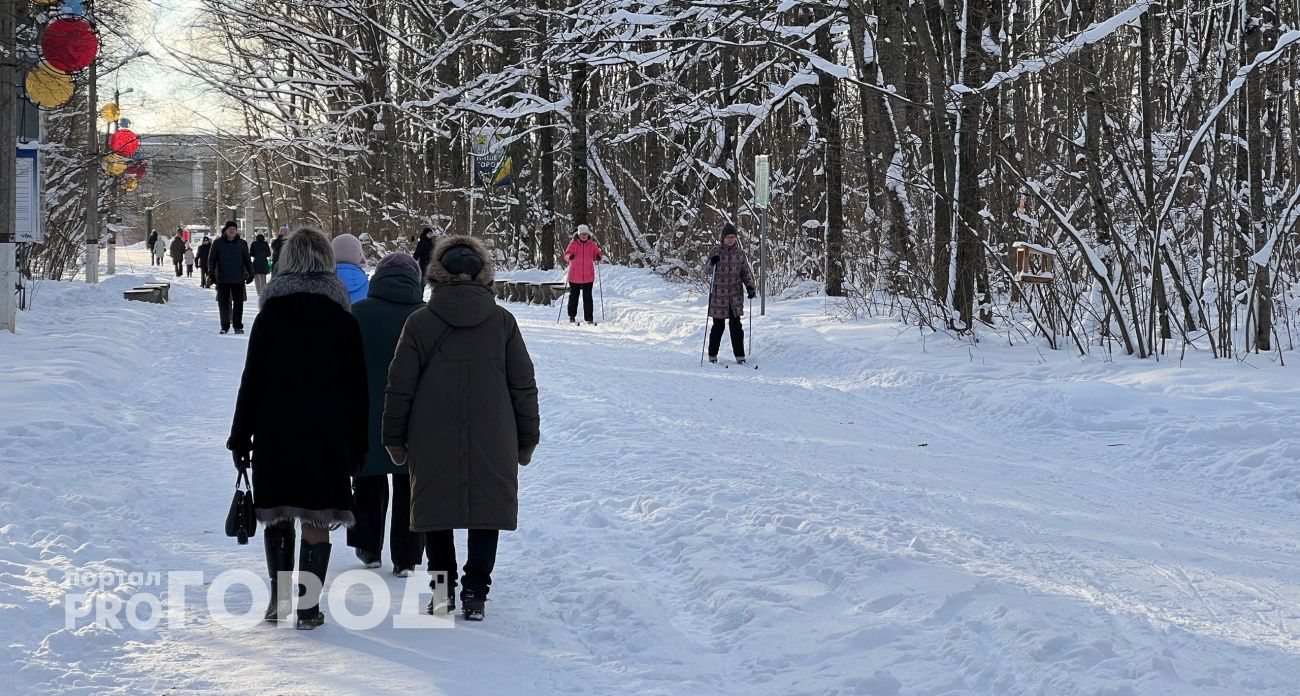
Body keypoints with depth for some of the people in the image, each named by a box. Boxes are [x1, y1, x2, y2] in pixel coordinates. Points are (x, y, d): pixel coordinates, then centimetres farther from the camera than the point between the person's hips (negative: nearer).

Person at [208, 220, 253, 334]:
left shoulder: (242, 243, 5)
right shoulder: (218, 243, 2)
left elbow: (247, 260, 11)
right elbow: (212, 260, 4)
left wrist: (250, 273, 6)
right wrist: (211, 274, -4)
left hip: (238, 279, 1)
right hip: (222, 279, -1)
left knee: (238, 303, 1)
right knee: (223, 303, 2)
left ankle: (238, 326, 9)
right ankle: (225, 326, 10)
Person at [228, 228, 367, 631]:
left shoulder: (269, 317, -2)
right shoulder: (343, 320, 0)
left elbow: (251, 382, -3)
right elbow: (356, 388, 2)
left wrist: (240, 437, 4)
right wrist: (357, 444, 10)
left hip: (275, 432, 0)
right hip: (327, 434, 0)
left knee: (277, 515, 14)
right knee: (316, 520, 2)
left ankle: (279, 600, 18)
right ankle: (308, 608, 1)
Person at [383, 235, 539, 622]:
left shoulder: (420, 322, -4)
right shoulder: (502, 321, -1)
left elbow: (400, 387, -1)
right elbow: (524, 385, 3)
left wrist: (394, 438, 10)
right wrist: (527, 438, 12)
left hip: (433, 444, 0)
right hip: (493, 444, 1)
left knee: (437, 511, 13)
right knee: (485, 511, 9)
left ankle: (442, 587, 12)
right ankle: (474, 593, 4)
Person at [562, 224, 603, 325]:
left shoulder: (592, 244, 5)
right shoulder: (573, 244, -1)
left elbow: (597, 253, 8)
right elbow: (566, 254, -4)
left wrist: (598, 256, -16)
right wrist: (570, 256, -27)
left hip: (588, 276, 1)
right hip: (575, 276, -1)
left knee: (587, 297, -1)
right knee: (574, 296, 8)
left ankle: (589, 318, 1)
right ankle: (572, 316, 20)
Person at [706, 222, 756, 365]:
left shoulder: (739, 253, 6)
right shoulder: (716, 251, -1)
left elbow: (745, 272, 12)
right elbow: (710, 272, 3)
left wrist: (750, 286, -2)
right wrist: (713, 264, -19)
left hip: (735, 294, 2)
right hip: (719, 294, -2)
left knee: (736, 325, -3)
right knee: (718, 326, 2)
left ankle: (740, 356, 2)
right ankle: (712, 355, 14)